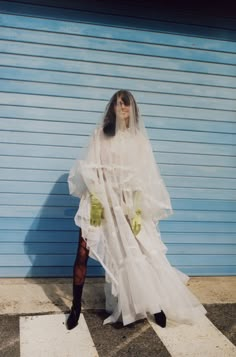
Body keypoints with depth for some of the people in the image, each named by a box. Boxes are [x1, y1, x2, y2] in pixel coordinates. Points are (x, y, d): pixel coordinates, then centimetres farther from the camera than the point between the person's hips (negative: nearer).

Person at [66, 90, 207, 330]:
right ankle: (76, 307, 10)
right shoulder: (101, 134, 4)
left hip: (127, 205, 0)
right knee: (83, 252, -4)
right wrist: (95, 200, -11)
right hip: (100, 200, 0)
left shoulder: (139, 139, 6)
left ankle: (156, 304, 14)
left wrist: (138, 211, -8)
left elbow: (145, 178, 1)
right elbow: (91, 169, 0)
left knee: (137, 253, -2)